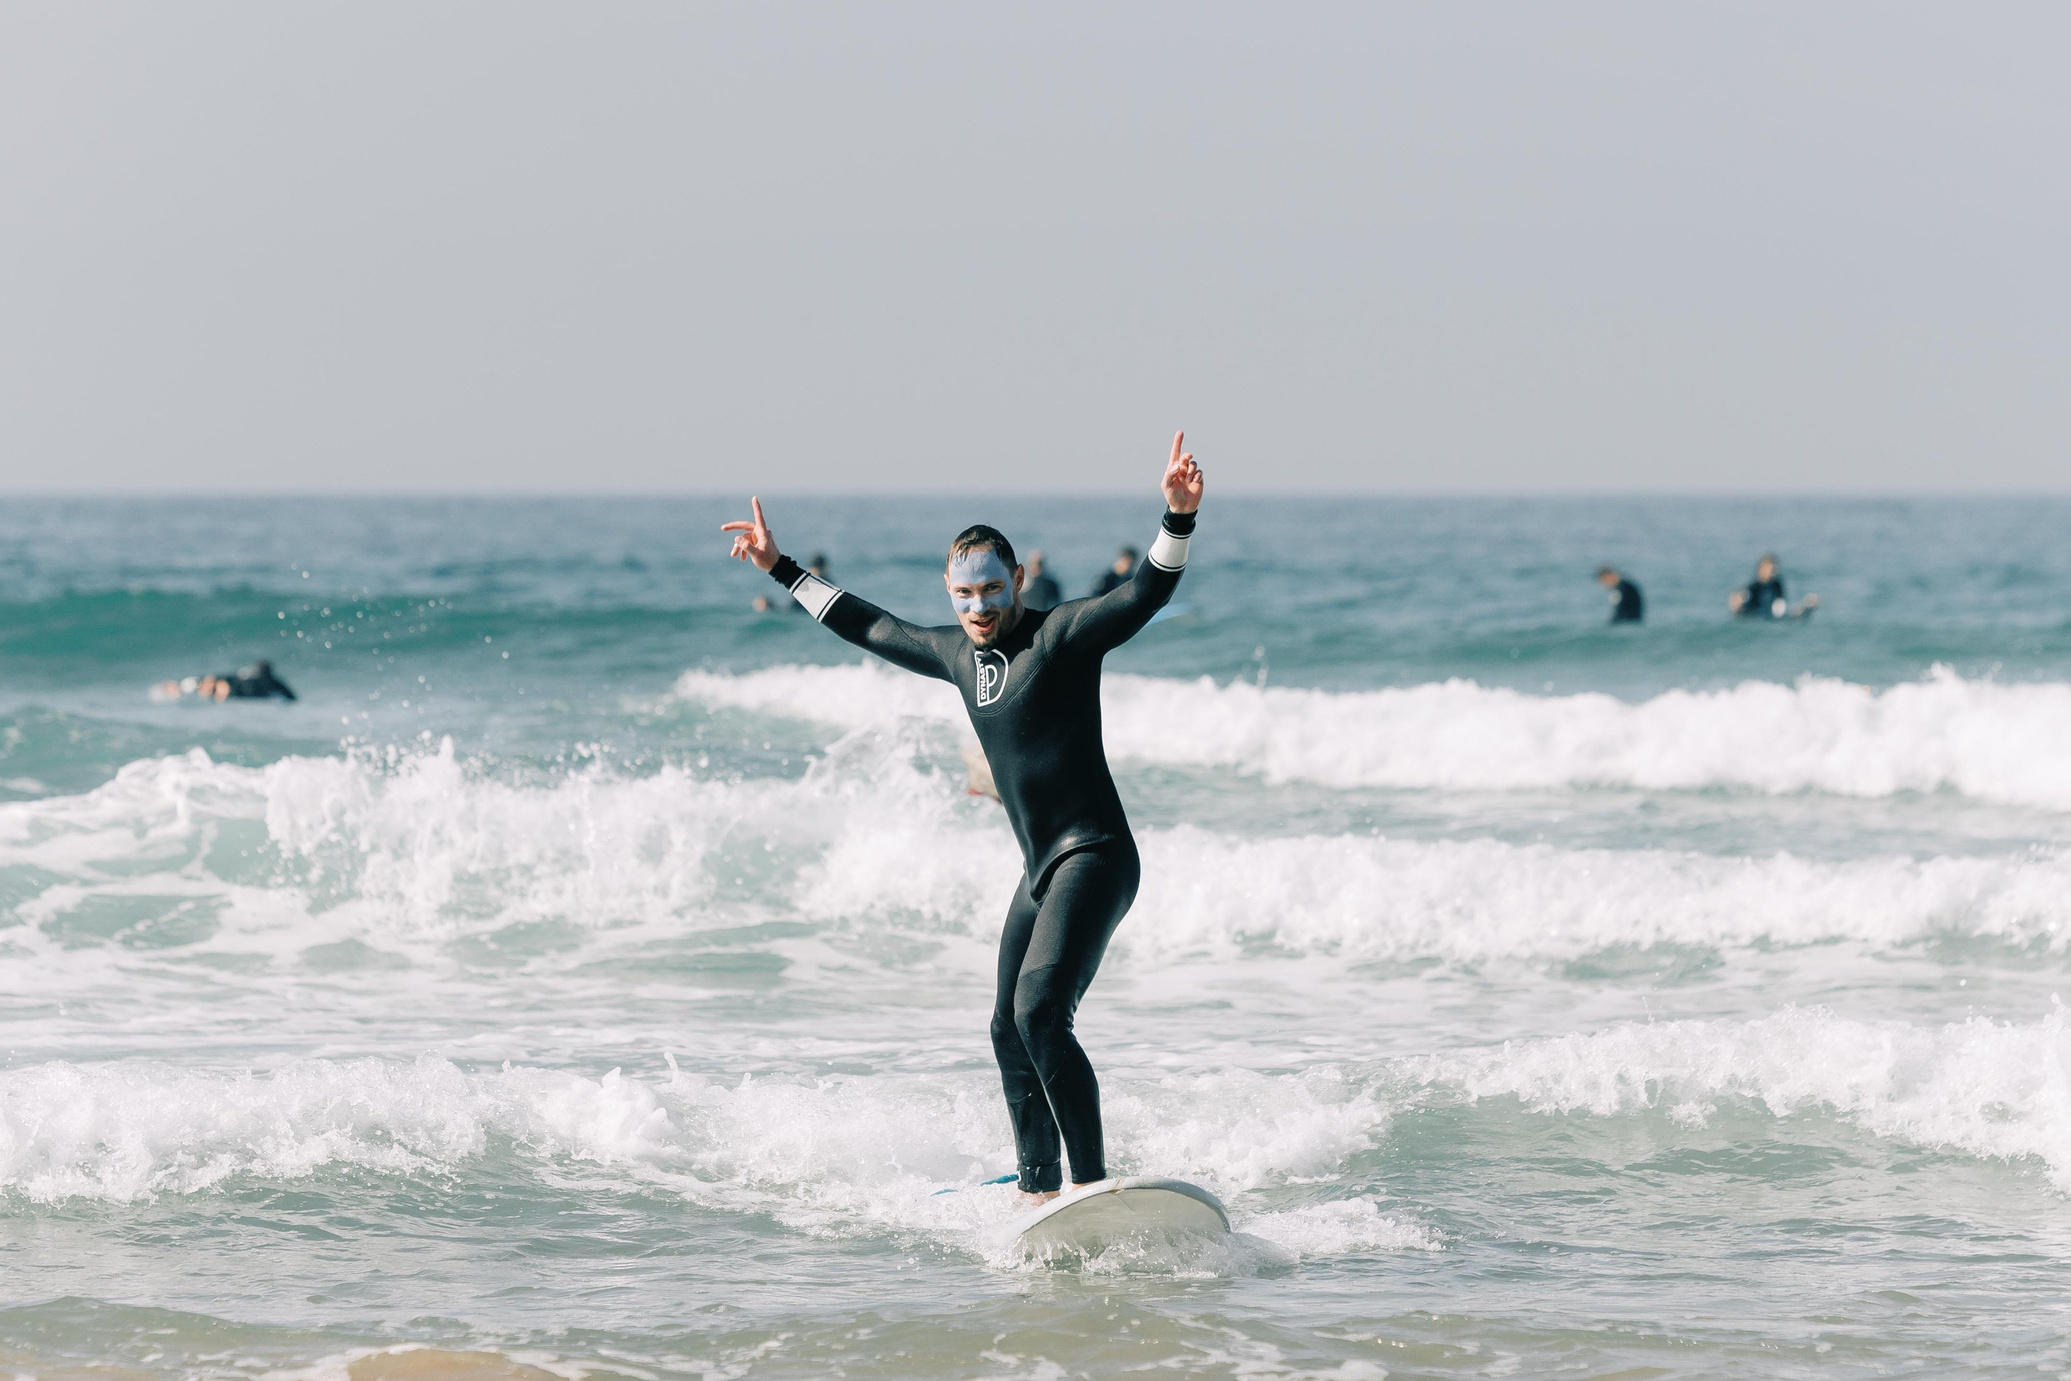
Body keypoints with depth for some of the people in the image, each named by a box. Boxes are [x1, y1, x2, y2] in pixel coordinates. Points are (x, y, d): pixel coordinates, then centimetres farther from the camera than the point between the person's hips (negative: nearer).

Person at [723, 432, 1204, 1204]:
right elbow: (871, 628, 28)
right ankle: (1040, 1193, 26)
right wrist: (781, 571, 34)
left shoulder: (1063, 635, -9)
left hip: (1095, 859, -9)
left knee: (1041, 1013, -24)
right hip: (1041, 871, 9)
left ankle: (1093, 1187, -26)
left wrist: (1178, 518, -41)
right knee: (1011, 1033, 13)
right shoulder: (957, 653, 13)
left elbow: (1145, 594, -23)